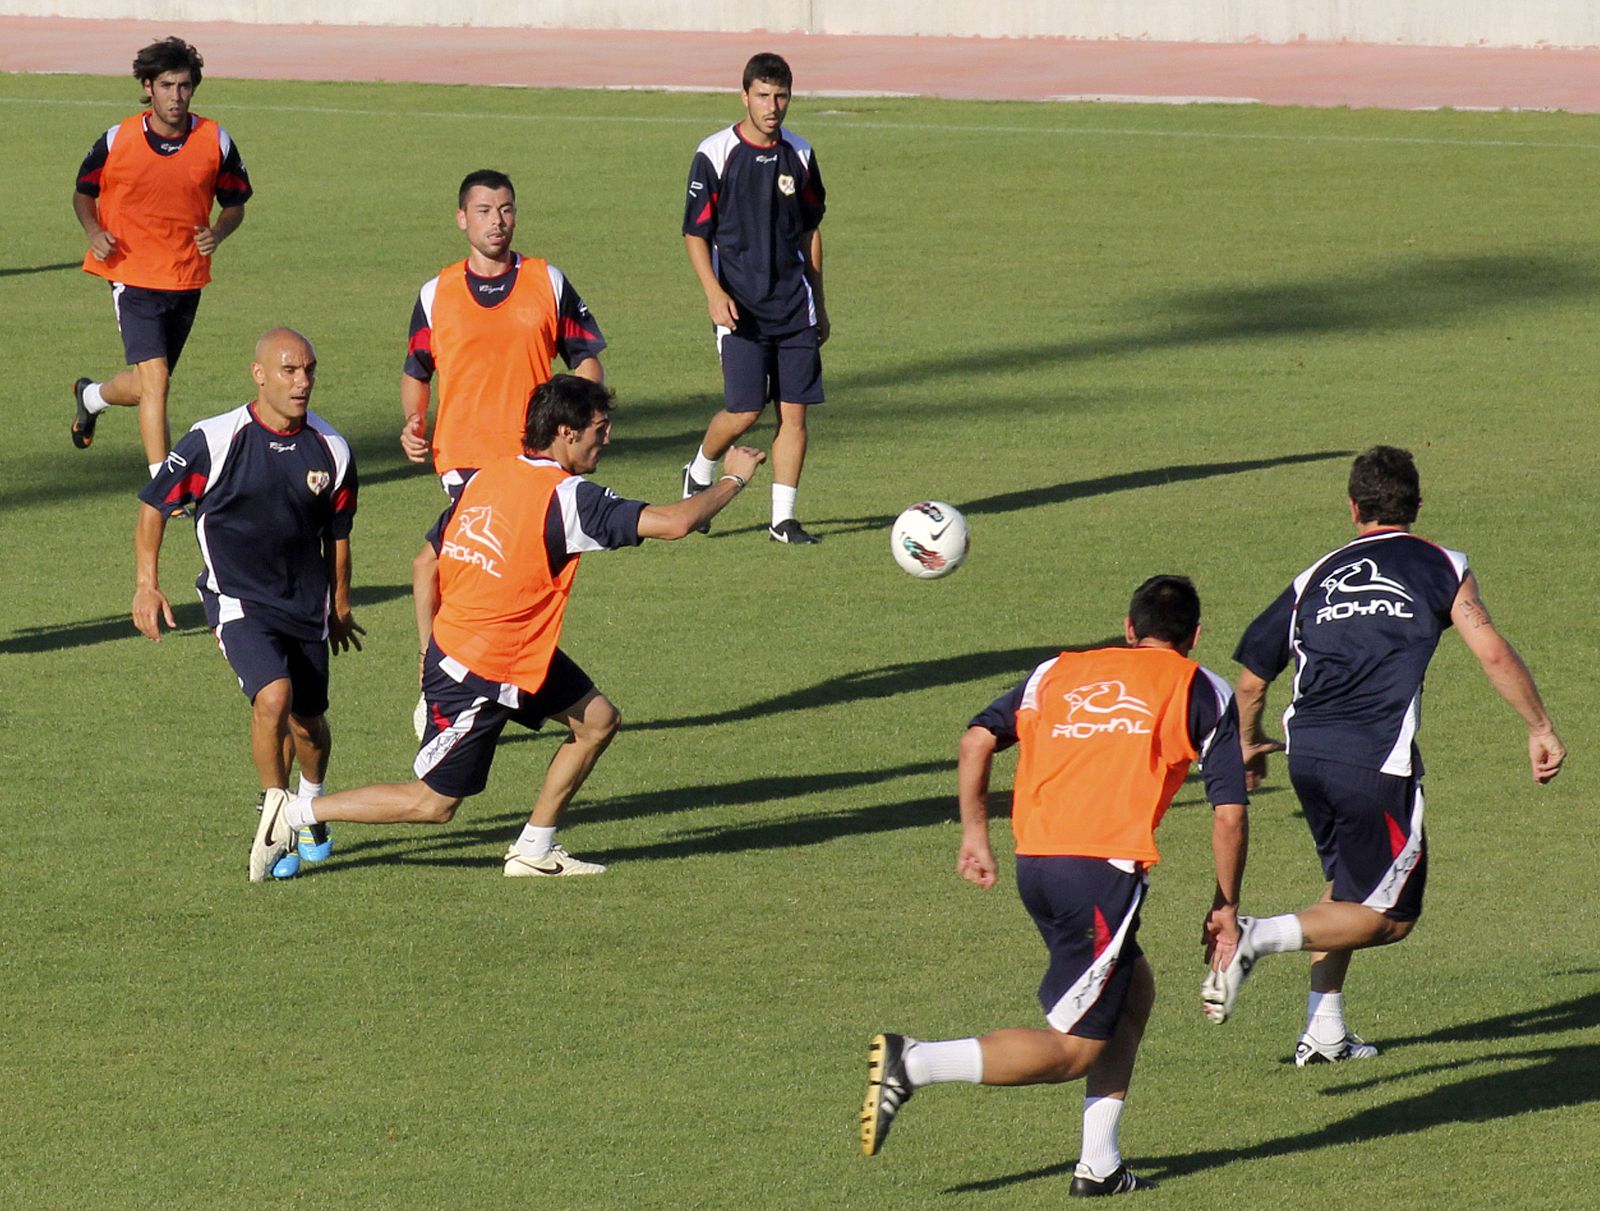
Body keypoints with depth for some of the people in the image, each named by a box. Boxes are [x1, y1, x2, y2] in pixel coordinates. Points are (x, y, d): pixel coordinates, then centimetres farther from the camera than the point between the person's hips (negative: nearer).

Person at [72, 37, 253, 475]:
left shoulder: (216, 142, -3)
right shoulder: (116, 141, -8)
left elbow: (234, 204, 9)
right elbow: (84, 193, 8)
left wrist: (217, 233, -13)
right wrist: (95, 232, -12)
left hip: (187, 280, 3)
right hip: (134, 277, -3)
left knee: (145, 385, 15)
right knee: (154, 380, -16)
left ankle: (91, 396, 49)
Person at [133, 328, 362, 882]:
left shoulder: (331, 450, -4)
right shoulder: (214, 441, -15)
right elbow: (154, 504, -2)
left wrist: (339, 605, 22)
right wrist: (146, 583, -8)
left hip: (306, 603, 4)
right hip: (238, 601, -4)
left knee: (309, 721, 11)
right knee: (273, 697, -24)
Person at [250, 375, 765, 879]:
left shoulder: (485, 479, 2)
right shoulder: (565, 496, -22)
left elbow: (426, 563, 7)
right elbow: (673, 522, -24)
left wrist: (431, 644, 15)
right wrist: (733, 479, -9)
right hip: (479, 677, -9)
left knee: (598, 720, 14)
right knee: (432, 803, 2)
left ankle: (533, 850, 21)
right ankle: (293, 813, 7)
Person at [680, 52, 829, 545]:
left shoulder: (799, 154, 8)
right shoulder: (715, 154, -6)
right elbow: (695, 233, -4)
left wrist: (819, 301, 19)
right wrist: (714, 292, -17)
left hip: (795, 305, 4)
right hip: (741, 307, -4)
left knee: (794, 410, -1)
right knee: (744, 410, -9)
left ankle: (783, 518, 5)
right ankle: (700, 473, 20)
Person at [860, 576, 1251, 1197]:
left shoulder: (1059, 673, 21)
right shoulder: (1201, 691, 10)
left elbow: (977, 739, 10)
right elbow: (1229, 814, 4)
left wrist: (975, 835, 16)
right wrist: (1224, 908, 14)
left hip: (1036, 865, 6)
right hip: (1104, 871, -6)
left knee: (1133, 990, 25)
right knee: (1074, 1049, -1)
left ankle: (1100, 1165, 19)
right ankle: (912, 1063, -18)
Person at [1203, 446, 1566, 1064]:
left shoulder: (1315, 578, 18)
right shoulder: (1439, 567, 7)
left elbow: (1252, 679, 22)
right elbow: (1493, 653, -5)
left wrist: (1250, 743, 40)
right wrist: (1541, 729, 5)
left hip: (1307, 754, 5)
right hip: (1377, 760, -5)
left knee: (1350, 886, 25)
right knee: (1388, 916, 3)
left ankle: (1324, 1031, 19)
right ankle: (1259, 937, -16)